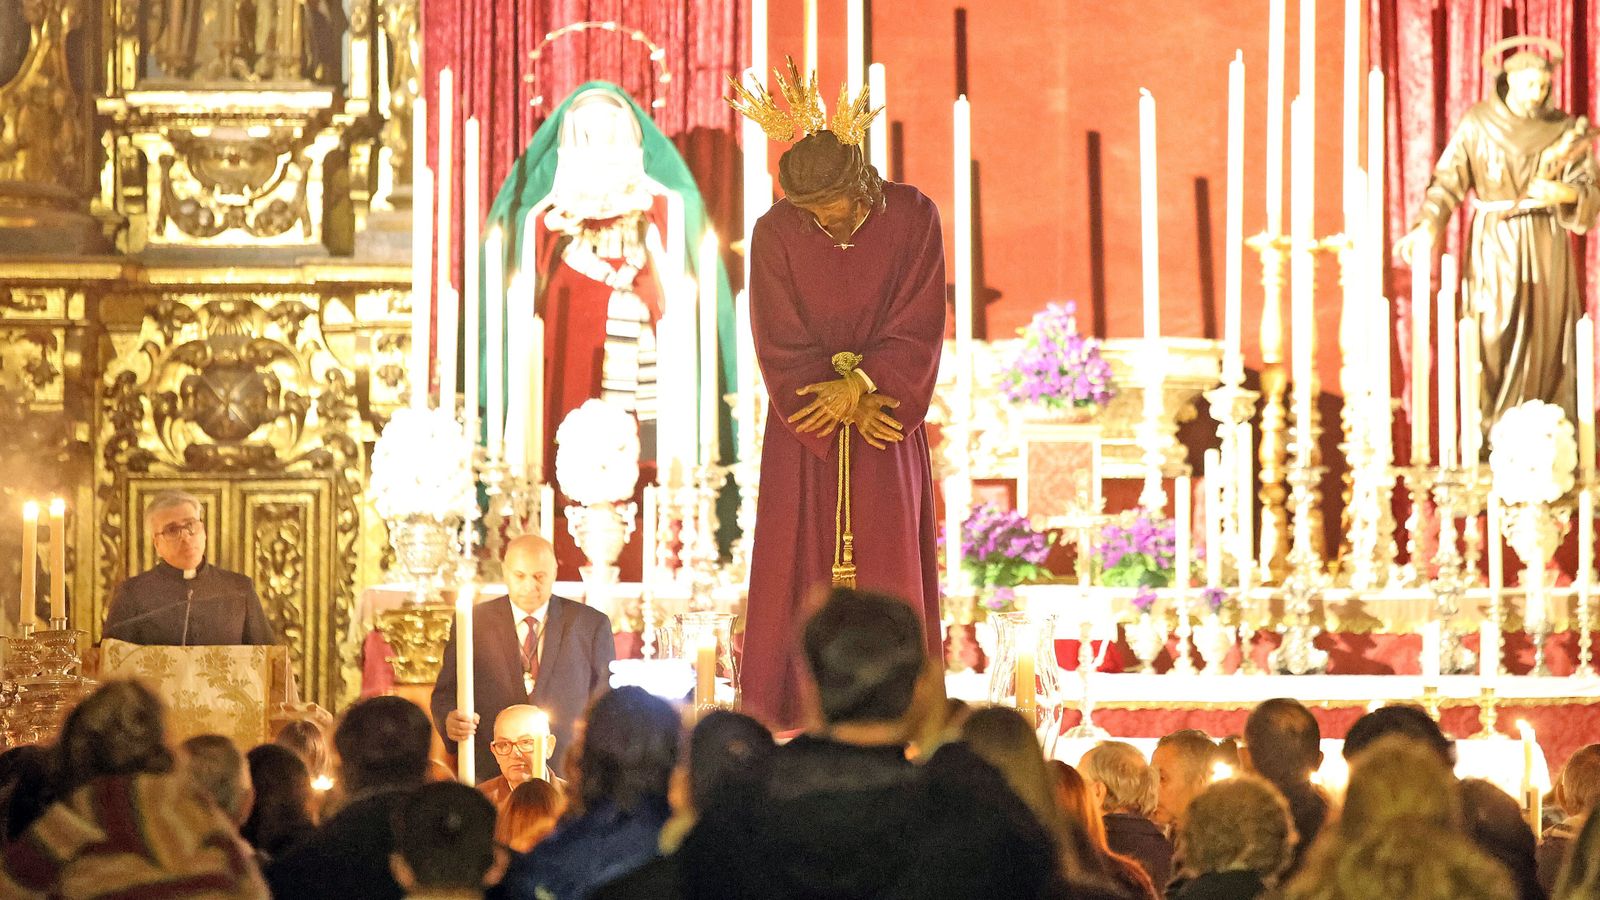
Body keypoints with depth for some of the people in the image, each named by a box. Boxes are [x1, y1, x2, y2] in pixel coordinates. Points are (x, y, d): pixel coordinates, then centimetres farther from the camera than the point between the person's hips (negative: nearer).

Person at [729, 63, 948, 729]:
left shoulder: (912, 219, -8)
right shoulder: (776, 234, -8)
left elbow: (918, 334, -9)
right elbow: (782, 349, -7)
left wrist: (855, 383, -20)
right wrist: (851, 403, -14)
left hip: (886, 433, 0)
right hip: (804, 434, 0)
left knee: (886, 576, -2)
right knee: (799, 573, -2)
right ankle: (792, 719, 3)